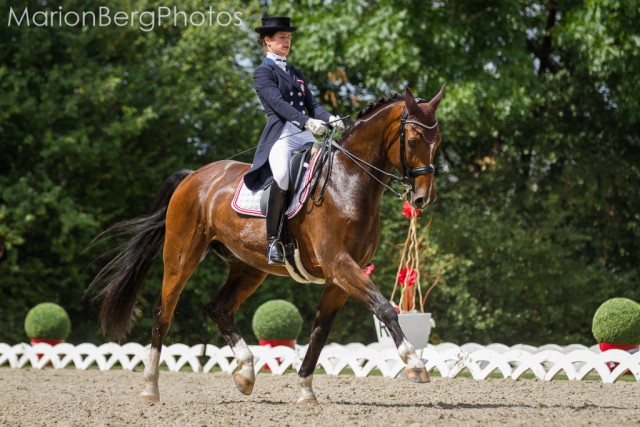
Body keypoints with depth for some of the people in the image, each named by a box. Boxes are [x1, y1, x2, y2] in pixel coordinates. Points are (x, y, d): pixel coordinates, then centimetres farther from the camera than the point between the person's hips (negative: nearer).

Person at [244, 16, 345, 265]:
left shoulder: (295, 74, 26)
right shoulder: (263, 72, 4)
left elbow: (312, 105, 16)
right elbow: (278, 103, -11)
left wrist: (330, 119, -6)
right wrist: (307, 122, -25)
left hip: (306, 137, 8)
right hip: (281, 136, -8)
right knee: (282, 176, -35)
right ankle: (273, 242, -30)